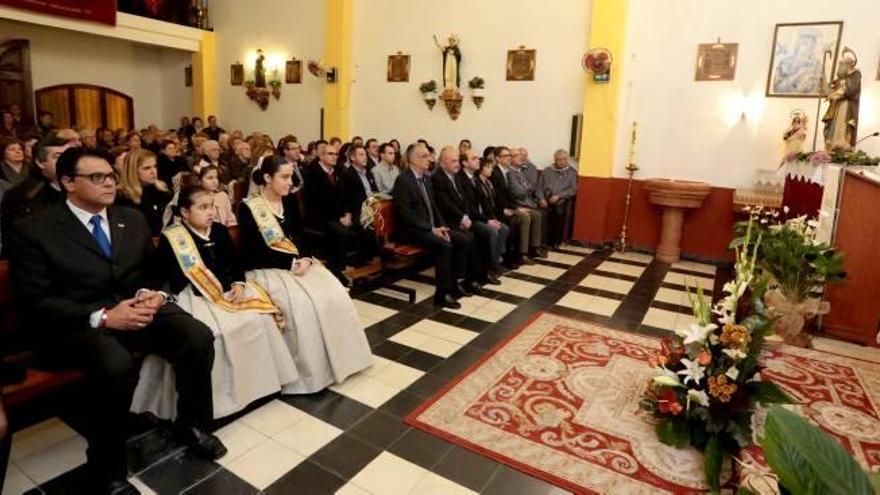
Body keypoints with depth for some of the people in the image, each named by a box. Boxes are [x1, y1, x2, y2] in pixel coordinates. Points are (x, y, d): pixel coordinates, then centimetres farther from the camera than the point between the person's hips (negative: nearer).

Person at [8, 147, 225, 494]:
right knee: (116, 365, -36)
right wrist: (102, 317, -22)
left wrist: (153, 295, -8)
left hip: (136, 307, 5)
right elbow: (33, 303, -8)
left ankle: (192, 425, 3)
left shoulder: (133, 220, 12)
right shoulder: (34, 231, -3)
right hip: (77, 322, -4)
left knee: (199, 336, -22)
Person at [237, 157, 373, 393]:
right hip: (267, 270, -5)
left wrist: (306, 259, -13)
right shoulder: (248, 208, -8)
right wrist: (291, 263, -20)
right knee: (301, 305, -30)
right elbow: (255, 253, -13)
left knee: (334, 295, -18)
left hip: (298, 263, 6)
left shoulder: (289, 201, 9)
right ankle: (310, 371, -13)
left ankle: (337, 358, -4)